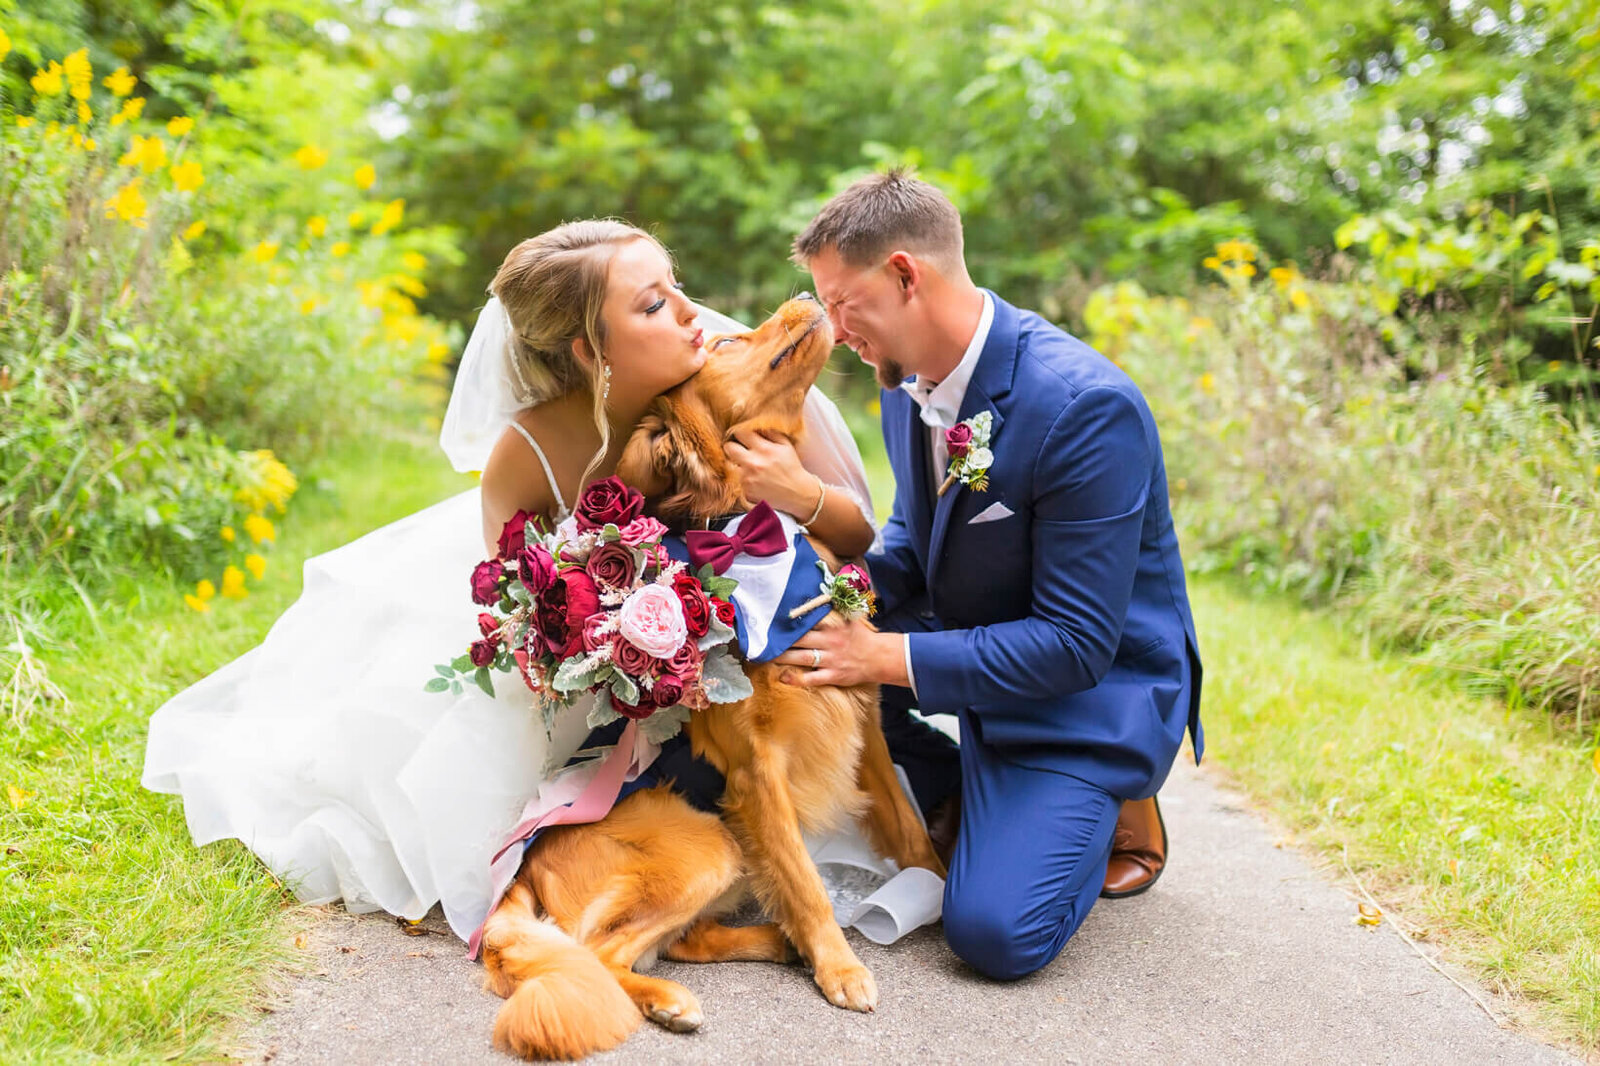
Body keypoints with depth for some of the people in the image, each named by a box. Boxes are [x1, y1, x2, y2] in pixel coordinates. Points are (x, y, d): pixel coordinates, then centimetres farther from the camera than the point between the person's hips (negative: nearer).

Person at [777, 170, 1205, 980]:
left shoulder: (1086, 407, -29)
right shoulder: (909, 380, -3)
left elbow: (1077, 644, -27)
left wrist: (889, 657, -28)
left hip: (1094, 682, -7)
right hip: (964, 637, 8)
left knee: (994, 930, -22)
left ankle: (1113, 810, 9)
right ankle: (962, 793, 9)